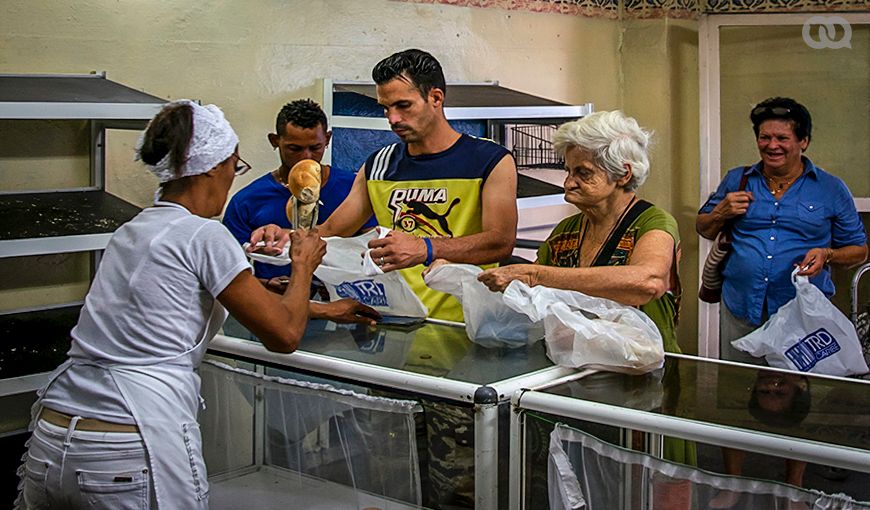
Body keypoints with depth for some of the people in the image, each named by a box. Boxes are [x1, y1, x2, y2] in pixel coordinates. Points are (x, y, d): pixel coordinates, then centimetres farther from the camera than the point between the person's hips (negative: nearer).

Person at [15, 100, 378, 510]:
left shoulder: (131, 231, 16)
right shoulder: (204, 236, -9)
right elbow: (284, 335, -4)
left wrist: (322, 309, 33)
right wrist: (304, 266, 13)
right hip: (134, 455, -7)